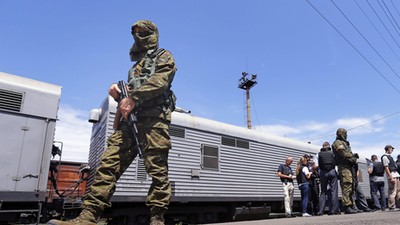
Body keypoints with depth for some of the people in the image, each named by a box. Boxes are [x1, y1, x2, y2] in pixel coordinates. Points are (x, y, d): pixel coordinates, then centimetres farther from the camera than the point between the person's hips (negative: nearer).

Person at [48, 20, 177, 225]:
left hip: (154, 117, -6)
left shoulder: (163, 57, 13)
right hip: (130, 118, 7)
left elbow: (159, 81, -7)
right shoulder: (136, 65, 34)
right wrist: (120, 94, 10)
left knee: (157, 169, -9)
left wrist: (133, 98, -15)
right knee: (109, 163, -7)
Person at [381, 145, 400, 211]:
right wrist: (391, 178, -20)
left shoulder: (389, 156, 22)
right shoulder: (385, 157, -8)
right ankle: (391, 207, -5)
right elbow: (386, 168, -15)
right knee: (392, 192, -8)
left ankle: (394, 206, 16)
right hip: (392, 176, -10)